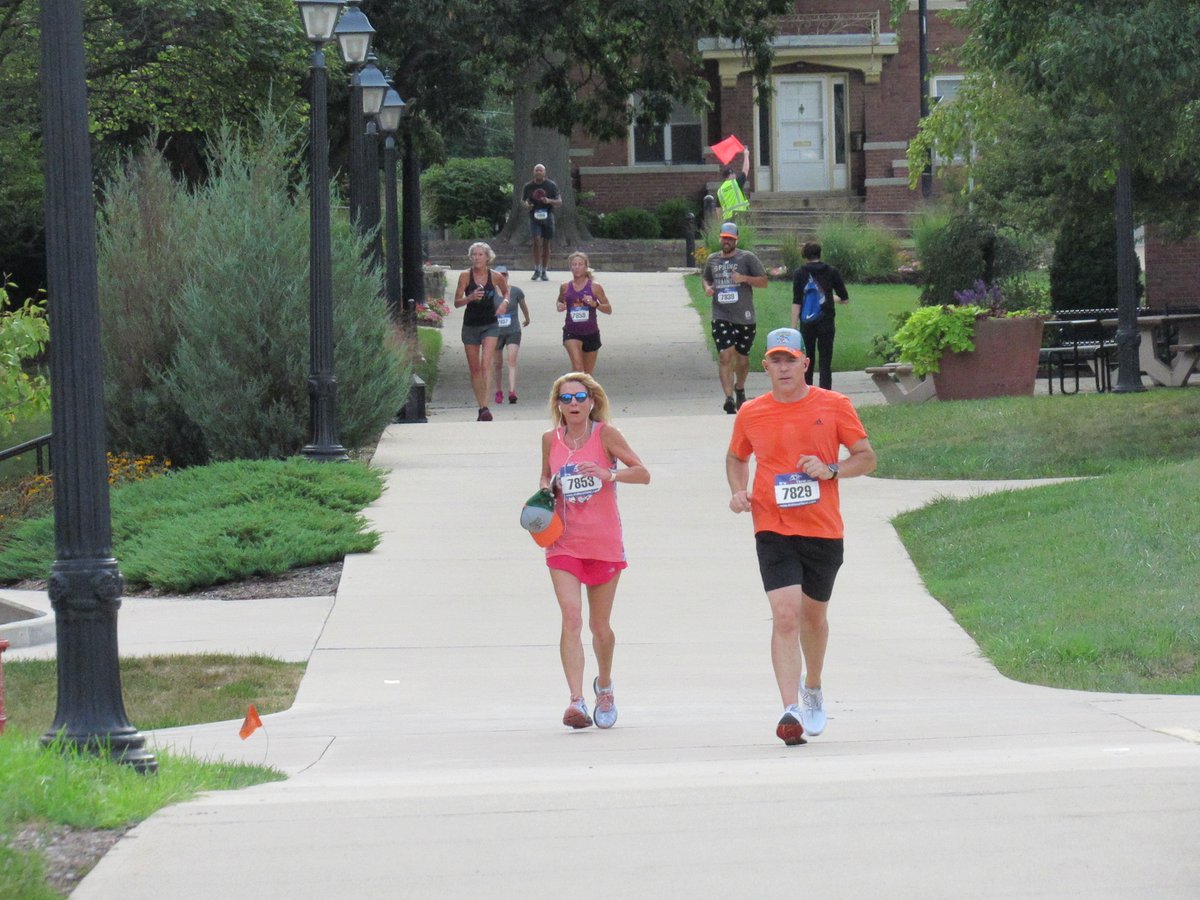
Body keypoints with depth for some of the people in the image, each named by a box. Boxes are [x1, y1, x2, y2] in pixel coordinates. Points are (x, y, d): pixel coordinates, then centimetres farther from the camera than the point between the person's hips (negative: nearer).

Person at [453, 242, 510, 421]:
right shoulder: (465, 276, -5)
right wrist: (470, 298, -24)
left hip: (490, 325, -1)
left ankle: (485, 407, -24)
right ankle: (481, 407, 17)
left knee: (486, 363, -18)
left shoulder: (496, 276, -3)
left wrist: (505, 302, -4)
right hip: (470, 324, 1)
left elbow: (506, 291, 18)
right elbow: (457, 302, -5)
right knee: (475, 368, 6)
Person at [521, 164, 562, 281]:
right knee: (536, 241, -17)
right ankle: (537, 269, -9)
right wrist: (526, 204, -8)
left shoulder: (551, 186, 2)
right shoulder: (528, 186, 5)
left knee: (546, 244, 3)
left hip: (547, 217, 1)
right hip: (534, 217, -1)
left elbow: (559, 202, 2)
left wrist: (549, 201, -18)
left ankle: (544, 272, 12)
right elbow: (522, 200, 16)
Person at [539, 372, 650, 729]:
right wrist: (545, 491, -2)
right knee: (571, 617, -17)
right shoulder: (551, 439, 3)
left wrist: (608, 474, -24)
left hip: (604, 542, -1)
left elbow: (643, 474, -7)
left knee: (599, 625, 10)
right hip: (563, 542, 1)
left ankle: (604, 686, 39)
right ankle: (576, 701, -24)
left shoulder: (605, 434, -5)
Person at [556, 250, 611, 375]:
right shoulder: (565, 287, 3)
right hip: (571, 332, -1)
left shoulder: (595, 288, -3)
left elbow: (609, 310, 1)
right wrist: (560, 306, -1)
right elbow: (560, 301, 23)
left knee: (588, 373, 11)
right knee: (577, 365, -24)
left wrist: (595, 304, -17)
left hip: (591, 333, 1)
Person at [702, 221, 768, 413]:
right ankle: (729, 398, -21)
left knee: (742, 358, 12)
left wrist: (744, 278, -16)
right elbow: (707, 279, 28)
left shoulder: (747, 258, 0)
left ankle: (739, 389, 39)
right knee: (725, 357, -15)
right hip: (721, 317, 1)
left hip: (744, 317, -1)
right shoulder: (713, 260, 11)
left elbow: (763, 281, 0)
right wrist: (707, 288, 4)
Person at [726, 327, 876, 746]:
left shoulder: (834, 407, 0)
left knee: (813, 615, 17)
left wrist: (830, 470, -14)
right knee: (785, 616, -16)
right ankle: (791, 710, -22)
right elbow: (736, 457, 22)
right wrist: (738, 491, 2)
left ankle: (813, 689, 44)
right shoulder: (751, 414, 4)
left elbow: (867, 457, 5)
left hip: (823, 530, 1)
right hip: (773, 530, -1)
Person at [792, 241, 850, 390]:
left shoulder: (799, 273, -1)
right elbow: (845, 299, 8)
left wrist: (793, 327, -5)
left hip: (807, 324, 0)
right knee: (825, 363, 0)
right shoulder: (831, 272, 2)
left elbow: (796, 303, -6)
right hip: (826, 322, 0)